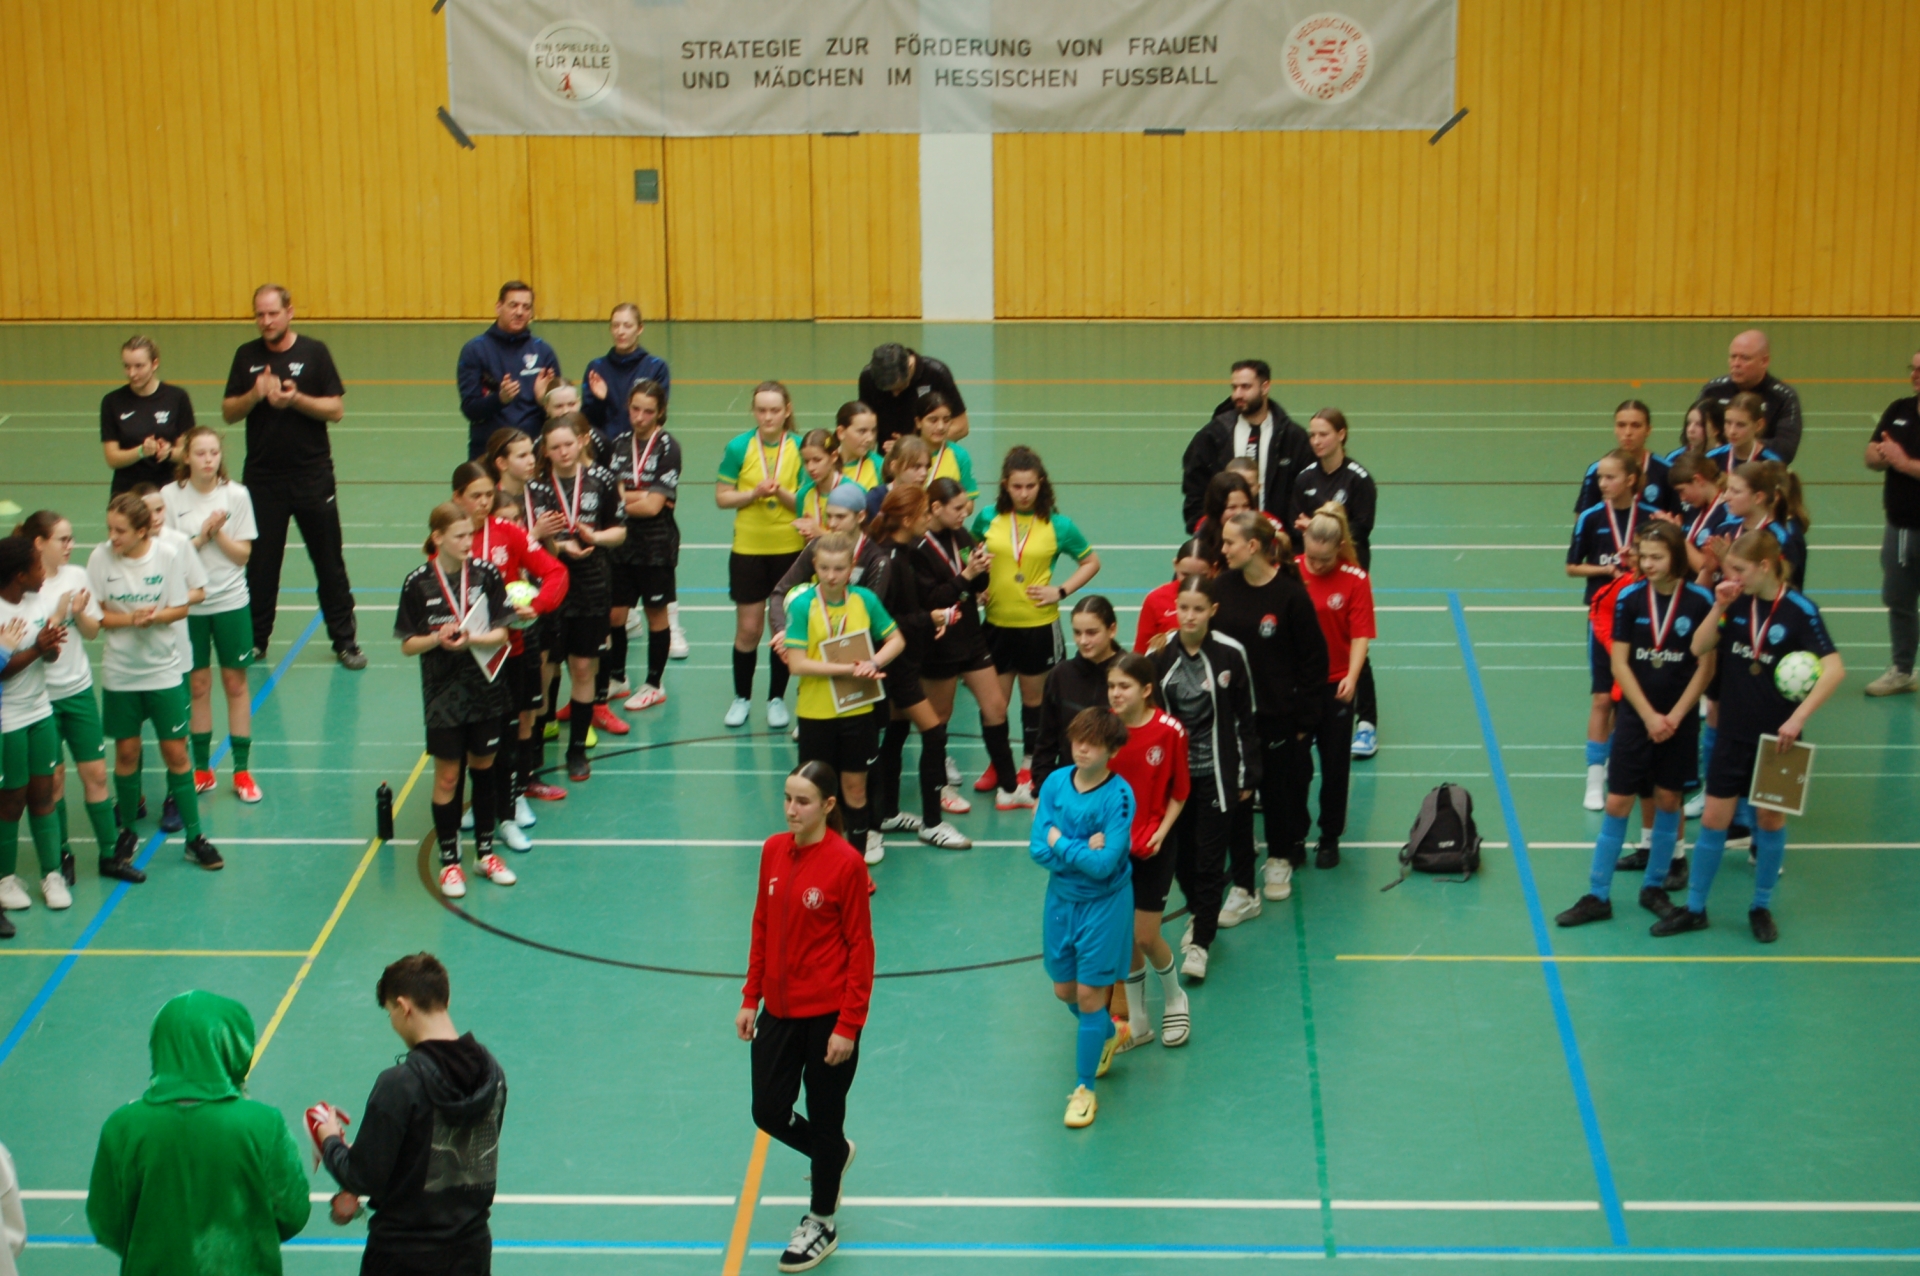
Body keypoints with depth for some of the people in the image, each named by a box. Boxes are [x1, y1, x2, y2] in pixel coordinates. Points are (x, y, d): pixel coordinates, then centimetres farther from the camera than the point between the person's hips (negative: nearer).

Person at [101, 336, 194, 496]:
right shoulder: (113, 402, 3)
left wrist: (169, 452, -17)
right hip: (126, 492, 0)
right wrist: (141, 451, -18)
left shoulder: (177, 398, 2)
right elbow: (112, 459, 0)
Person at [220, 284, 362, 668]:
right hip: (262, 477, 2)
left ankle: (344, 640, 11)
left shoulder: (314, 352, -2)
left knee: (329, 561, 3)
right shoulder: (247, 356, 5)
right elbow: (228, 413, 4)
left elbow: (336, 409, -5)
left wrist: (295, 399, -20)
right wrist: (255, 395, -14)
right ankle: (255, 639, 18)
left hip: (312, 475, -2)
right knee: (260, 563, 7)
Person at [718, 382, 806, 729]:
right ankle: (742, 698, 22)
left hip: (790, 548, 0)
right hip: (748, 548, 0)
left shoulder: (800, 448, -4)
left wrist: (781, 493, -21)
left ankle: (777, 699, 21)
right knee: (748, 629, 4)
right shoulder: (738, 447, -4)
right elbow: (722, 496, -2)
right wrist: (754, 494, -17)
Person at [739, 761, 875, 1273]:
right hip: (779, 1010, 6)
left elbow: (860, 947, -13)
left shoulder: (845, 862, -17)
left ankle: (822, 1225, 28)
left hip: (827, 1015, -6)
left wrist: (849, 1025, -14)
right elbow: (762, 928, 10)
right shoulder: (773, 851, 0)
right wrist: (750, 999, 9)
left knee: (824, 1119, 9)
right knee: (769, 1112, 11)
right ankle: (835, 1155, 41)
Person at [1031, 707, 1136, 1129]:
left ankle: (1085, 1087, 14)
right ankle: (1108, 1034, 48)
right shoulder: (1056, 782, -7)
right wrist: (1083, 849, -24)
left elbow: (1104, 864, -25)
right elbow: (1038, 849, -11)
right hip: (1061, 899, 5)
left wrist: (1061, 843, -16)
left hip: (1103, 904, -5)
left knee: (1090, 995, 0)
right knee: (1065, 990, 17)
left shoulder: (1118, 796, -20)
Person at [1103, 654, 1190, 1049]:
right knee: (1124, 937, 9)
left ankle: (1175, 1000, 30)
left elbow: (1179, 793, -3)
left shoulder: (1170, 731, -14)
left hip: (1152, 849, -3)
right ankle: (1137, 1022, 26)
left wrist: (1160, 832, -14)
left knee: (1145, 937, 0)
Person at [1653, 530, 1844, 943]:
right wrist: (1720, 609, -15)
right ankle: (1694, 909, 17)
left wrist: (1798, 718, -26)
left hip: (1777, 737, -3)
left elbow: (1835, 669, -21)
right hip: (1734, 733, 3)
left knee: (1770, 819, 9)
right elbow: (1699, 648, -2)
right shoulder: (1737, 602, -2)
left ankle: (1762, 907, 26)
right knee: (1714, 819, 5)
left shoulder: (1798, 610, -15)